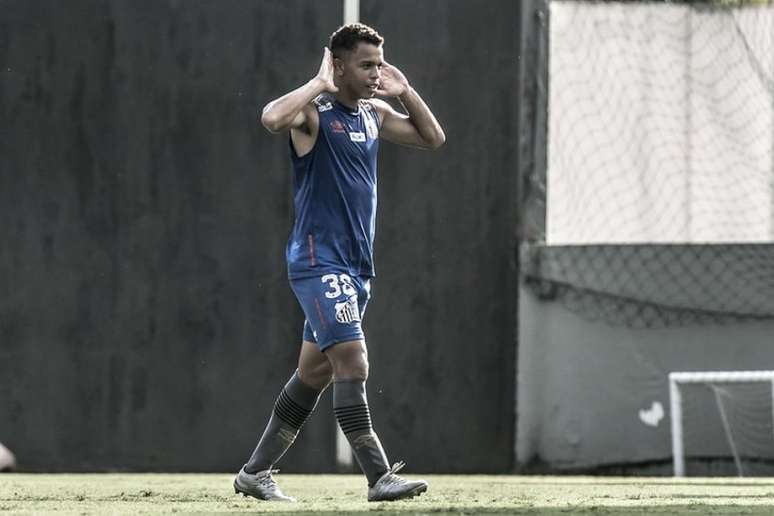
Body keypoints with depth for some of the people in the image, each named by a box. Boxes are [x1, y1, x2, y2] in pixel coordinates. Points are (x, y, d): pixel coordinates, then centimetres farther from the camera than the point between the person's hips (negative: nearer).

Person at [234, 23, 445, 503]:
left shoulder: (374, 114, 13)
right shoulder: (314, 111, -11)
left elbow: (433, 138, 20)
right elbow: (272, 117, -32)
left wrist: (404, 91, 8)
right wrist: (320, 84, -22)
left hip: (356, 265, 9)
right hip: (319, 261, -9)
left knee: (314, 373, 12)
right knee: (353, 363, -18)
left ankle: (256, 471, 21)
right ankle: (379, 476, -21)